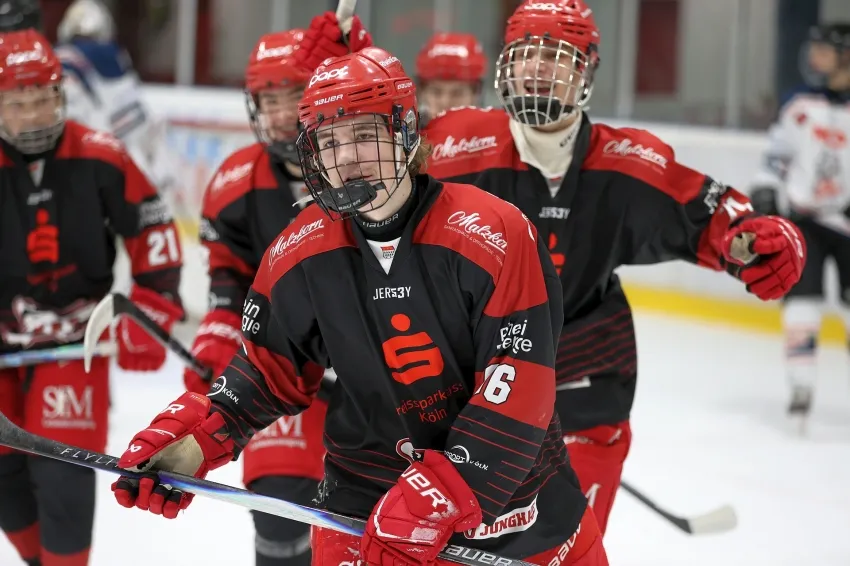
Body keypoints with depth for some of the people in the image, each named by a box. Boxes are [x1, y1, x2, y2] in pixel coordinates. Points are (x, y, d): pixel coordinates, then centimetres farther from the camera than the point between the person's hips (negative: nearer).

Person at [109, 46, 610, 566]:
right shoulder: (299, 255, -5)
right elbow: (269, 368, 10)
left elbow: (517, 390, -22)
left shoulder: (494, 233, -18)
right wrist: (194, 438, -5)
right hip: (365, 501, 2)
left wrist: (438, 495, -28)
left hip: (510, 480, -2)